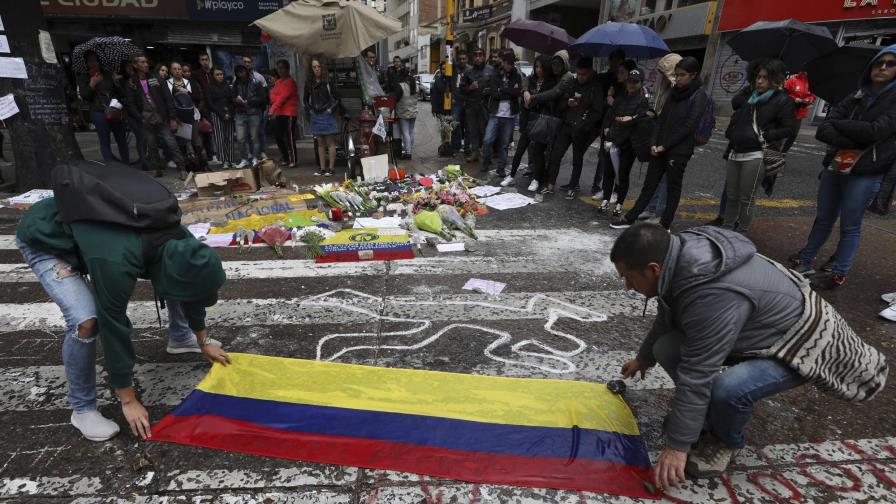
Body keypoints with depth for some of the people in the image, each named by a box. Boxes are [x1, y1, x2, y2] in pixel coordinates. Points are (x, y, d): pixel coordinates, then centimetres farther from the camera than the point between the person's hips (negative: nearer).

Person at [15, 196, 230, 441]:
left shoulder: (179, 241, -22)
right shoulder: (116, 263, -42)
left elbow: (190, 286, -3)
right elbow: (113, 328, -31)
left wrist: (203, 340, 8)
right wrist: (128, 400, -20)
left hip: (93, 225, 6)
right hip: (44, 238, -6)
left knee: (181, 273, 3)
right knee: (86, 321, -26)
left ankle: (180, 338, 27)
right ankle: (82, 408, -3)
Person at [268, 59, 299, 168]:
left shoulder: (290, 82, -7)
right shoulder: (277, 82, 17)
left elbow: (283, 97, -16)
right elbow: (273, 95, 17)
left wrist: (273, 108, -22)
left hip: (289, 114, -8)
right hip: (278, 114, 8)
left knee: (289, 138, -9)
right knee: (279, 138, 10)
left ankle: (293, 160, -3)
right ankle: (285, 159, 20)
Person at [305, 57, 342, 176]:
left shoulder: (328, 81, -5)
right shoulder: (309, 83, 8)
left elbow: (337, 98, -5)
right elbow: (305, 99, 19)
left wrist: (331, 109, -8)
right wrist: (309, 110, 9)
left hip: (327, 114, -5)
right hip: (315, 116, 5)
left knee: (330, 143, -1)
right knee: (320, 143, 9)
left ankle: (331, 168, 3)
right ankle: (322, 168, 14)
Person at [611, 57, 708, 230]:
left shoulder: (699, 96, -7)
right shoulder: (674, 92, 12)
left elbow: (688, 126, -13)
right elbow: (662, 119, 10)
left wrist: (665, 146, -13)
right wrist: (654, 143, -3)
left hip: (679, 151, -6)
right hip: (660, 149, 6)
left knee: (673, 187, 5)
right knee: (649, 184, 9)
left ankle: (665, 224, 14)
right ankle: (629, 218, 13)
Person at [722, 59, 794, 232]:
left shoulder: (783, 101, -1)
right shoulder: (748, 95, 14)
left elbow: (788, 129, -2)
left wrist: (765, 135, -11)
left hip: (755, 156, -5)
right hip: (735, 153, 5)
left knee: (746, 199, 0)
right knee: (731, 196, 10)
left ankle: (741, 234, 10)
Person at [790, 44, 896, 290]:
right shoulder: (855, 98, 9)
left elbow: (876, 131, -19)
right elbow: (822, 131, -4)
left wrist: (838, 124, -6)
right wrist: (854, 143, -18)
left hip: (865, 175, -4)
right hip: (834, 168, 4)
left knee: (850, 227, 3)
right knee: (823, 220, 13)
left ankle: (839, 274, 12)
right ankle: (804, 260, 23)